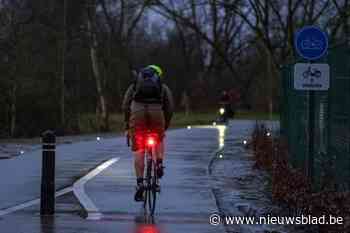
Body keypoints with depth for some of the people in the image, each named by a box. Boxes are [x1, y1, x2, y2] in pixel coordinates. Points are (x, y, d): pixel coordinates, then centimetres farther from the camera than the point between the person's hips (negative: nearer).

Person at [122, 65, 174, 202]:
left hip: (137, 111, 0)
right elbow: (170, 108, 16)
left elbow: (125, 106, 16)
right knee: (159, 140, 30)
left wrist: (127, 126, 22)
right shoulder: (163, 87, 28)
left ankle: (140, 183, -4)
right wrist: (165, 127, 24)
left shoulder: (134, 86, 29)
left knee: (138, 151, 6)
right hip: (156, 111, 0)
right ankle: (159, 164, 8)